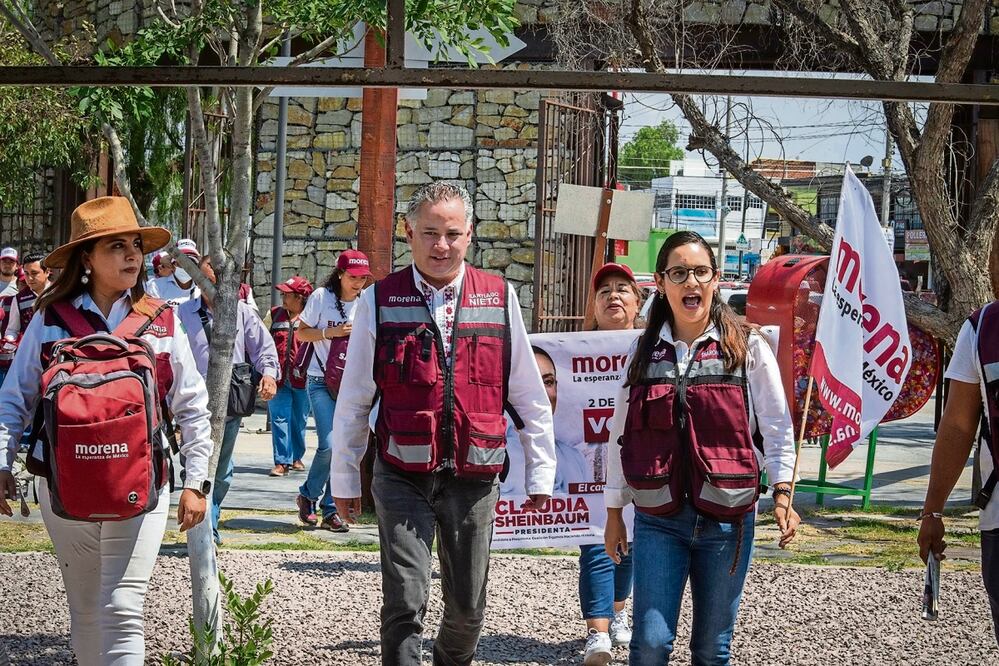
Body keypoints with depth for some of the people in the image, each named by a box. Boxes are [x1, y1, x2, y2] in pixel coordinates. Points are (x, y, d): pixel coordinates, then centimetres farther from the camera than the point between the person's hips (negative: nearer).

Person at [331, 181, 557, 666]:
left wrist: (540, 473, 8)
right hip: (403, 477, -2)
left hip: (474, 478, 2)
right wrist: (344, 478, 8)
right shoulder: (380, 300, 1)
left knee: (468, 605, 11)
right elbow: (353, 400, 6)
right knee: (405, 601, -9)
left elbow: (529, 395, 9)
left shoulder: (499, 298, 4)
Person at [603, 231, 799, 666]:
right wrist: (614, 512, 11)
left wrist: (782, 493, -15)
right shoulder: (644, 352, 7)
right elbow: (622, 434, 11)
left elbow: (777, 428, -2)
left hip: (727, 517, -1)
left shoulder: (748, 348, 1)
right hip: (658, 518, 1)